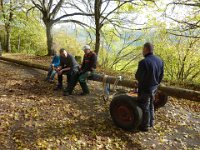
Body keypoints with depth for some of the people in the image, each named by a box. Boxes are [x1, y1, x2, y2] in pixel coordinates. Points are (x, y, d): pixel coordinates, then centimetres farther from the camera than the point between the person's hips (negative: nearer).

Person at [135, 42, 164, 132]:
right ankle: (151, 122, 40)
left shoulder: (143, 62, -29)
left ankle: (145, 126, 25)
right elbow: (161, 75, 5)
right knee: (151, 105, 25)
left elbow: (138, 77, -21)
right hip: (154, 88, 7)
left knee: (144, 108, 10)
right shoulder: (159, 60, -4)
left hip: (145, 89, -7)